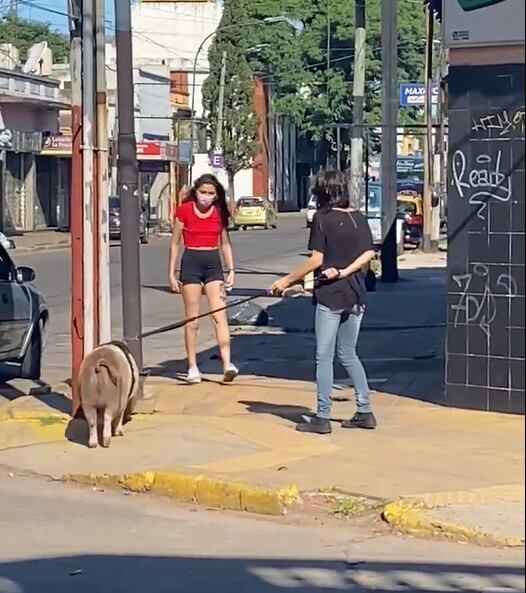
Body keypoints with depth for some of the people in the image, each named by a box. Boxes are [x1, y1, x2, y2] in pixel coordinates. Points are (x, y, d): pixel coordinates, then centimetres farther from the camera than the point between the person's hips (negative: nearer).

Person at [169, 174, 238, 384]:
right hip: (191, 262, -2)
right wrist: (172, 273, 0)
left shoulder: (219, 213, 5)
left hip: (213, 264, 2)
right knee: (192, 320, 2)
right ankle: (192, 367, 8)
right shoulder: (184, 211, -4)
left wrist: (231, 270, 6)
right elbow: (175, 243, 2)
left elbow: (225, 243, 13)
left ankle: (227, 364, -14)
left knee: (220, 315, -7)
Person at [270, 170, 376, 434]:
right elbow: (368, 253, 2)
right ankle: (365, 412, 16)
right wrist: (345, 271, -2)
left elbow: (316, 260, -13)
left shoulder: (322, 218, -10)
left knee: (324, 356, 1)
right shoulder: (358, 217, 6)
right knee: (348, 354, 17)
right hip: (356, 295, 6)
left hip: (329, 295, -6)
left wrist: (287, 280, -5)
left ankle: (322, 417, 2)